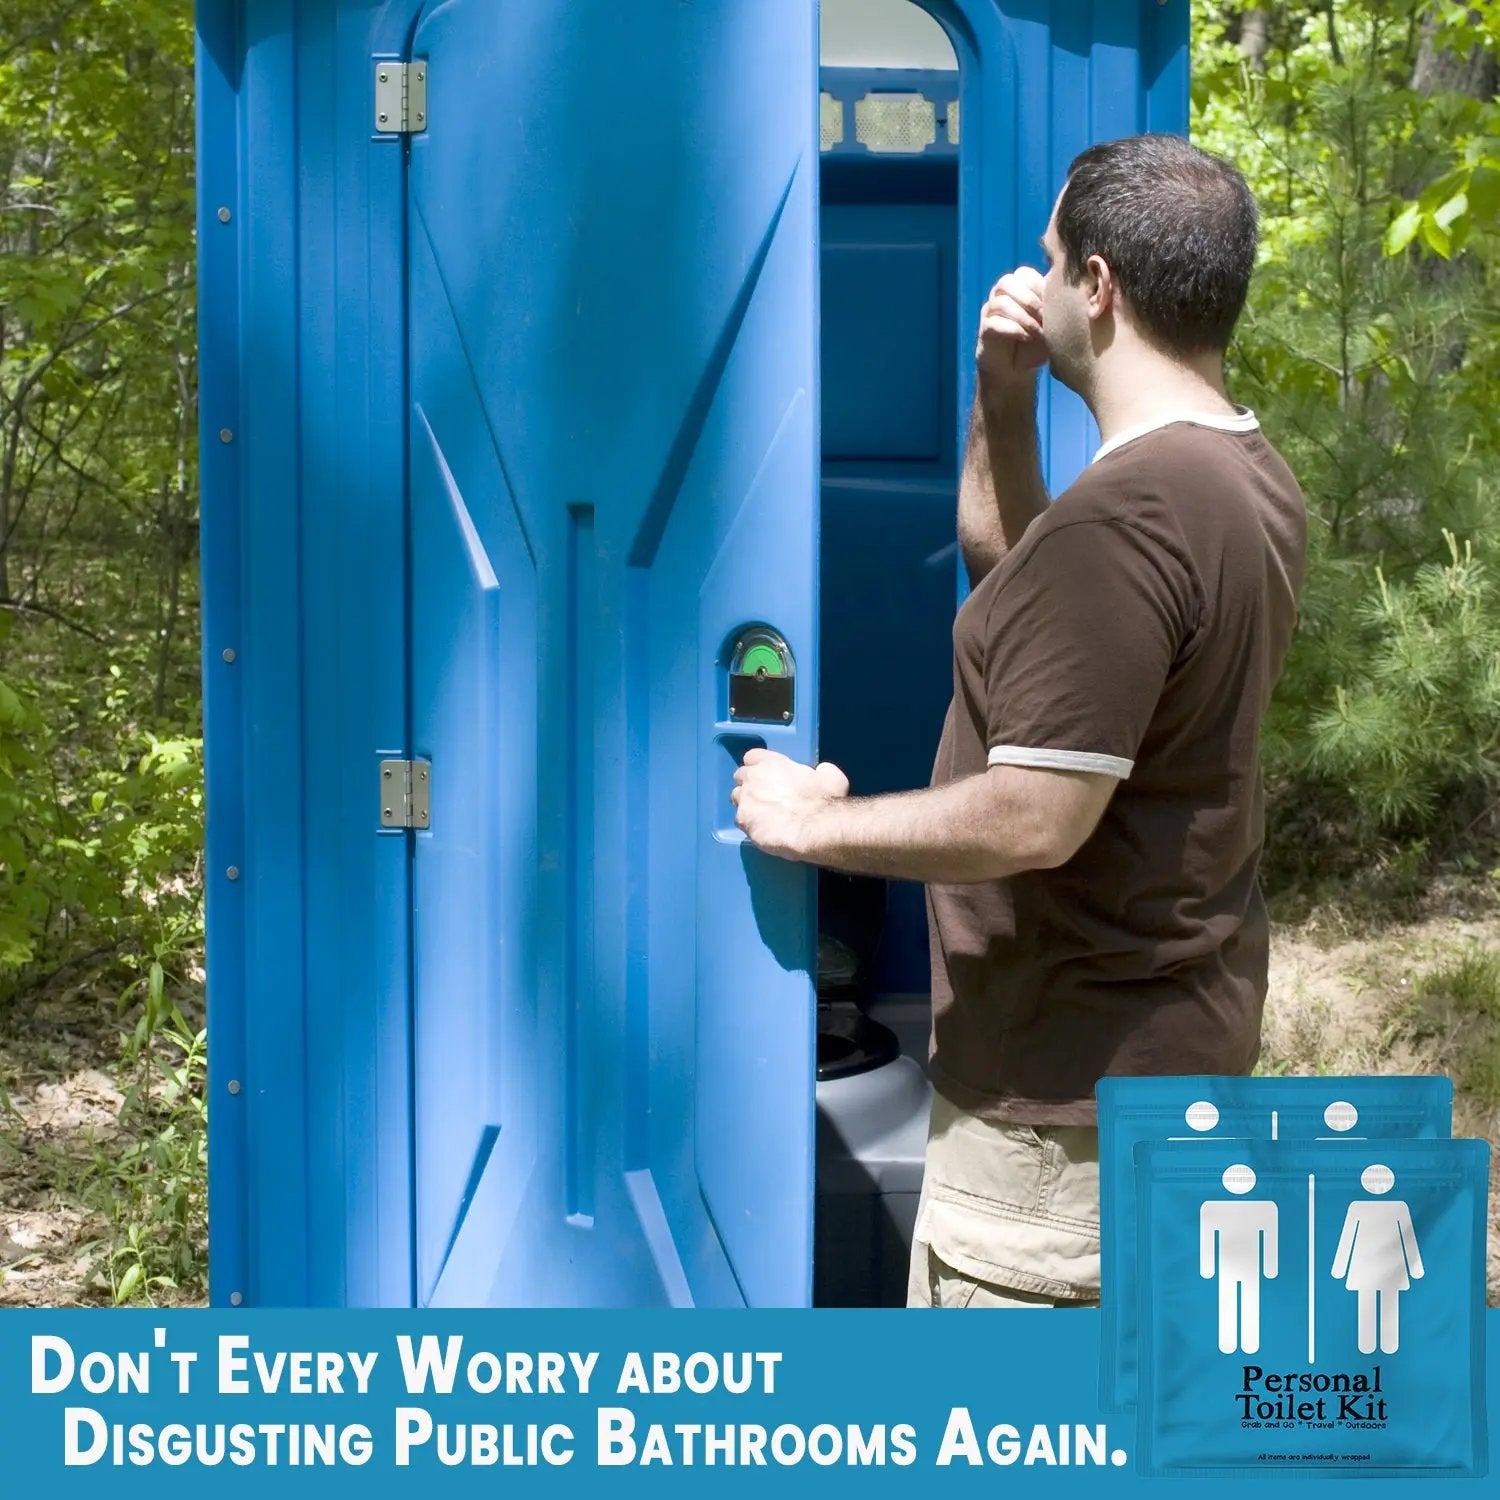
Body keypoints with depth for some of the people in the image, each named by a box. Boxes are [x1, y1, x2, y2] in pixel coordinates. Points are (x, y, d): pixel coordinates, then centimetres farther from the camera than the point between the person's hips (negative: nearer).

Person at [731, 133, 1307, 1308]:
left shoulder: (1122, 515, -26)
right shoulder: (1252, 482, 6)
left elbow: (1035, 819, -27)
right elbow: (1010, 576, 20)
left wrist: (813, 823, -14)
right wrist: (1003, 404, 6)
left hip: (1071, 1075, -10)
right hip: (1182, 1029, 10)